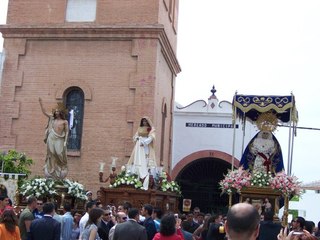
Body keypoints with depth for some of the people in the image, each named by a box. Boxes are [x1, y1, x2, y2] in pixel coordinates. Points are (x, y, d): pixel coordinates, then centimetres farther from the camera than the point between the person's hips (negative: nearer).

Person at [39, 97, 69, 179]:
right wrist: (41, 103, 12)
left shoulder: (64, 121, 6)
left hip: (59, 140, -3)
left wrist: (65, 141, -7)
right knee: (52, 155, 1)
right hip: (51, 139, 3)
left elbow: (66, 131, 3)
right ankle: (51, 172, 3)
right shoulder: (52, 119, 15)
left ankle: (60, 172, -3)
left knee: (59, 154, -9)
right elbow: (44, 112, 17)